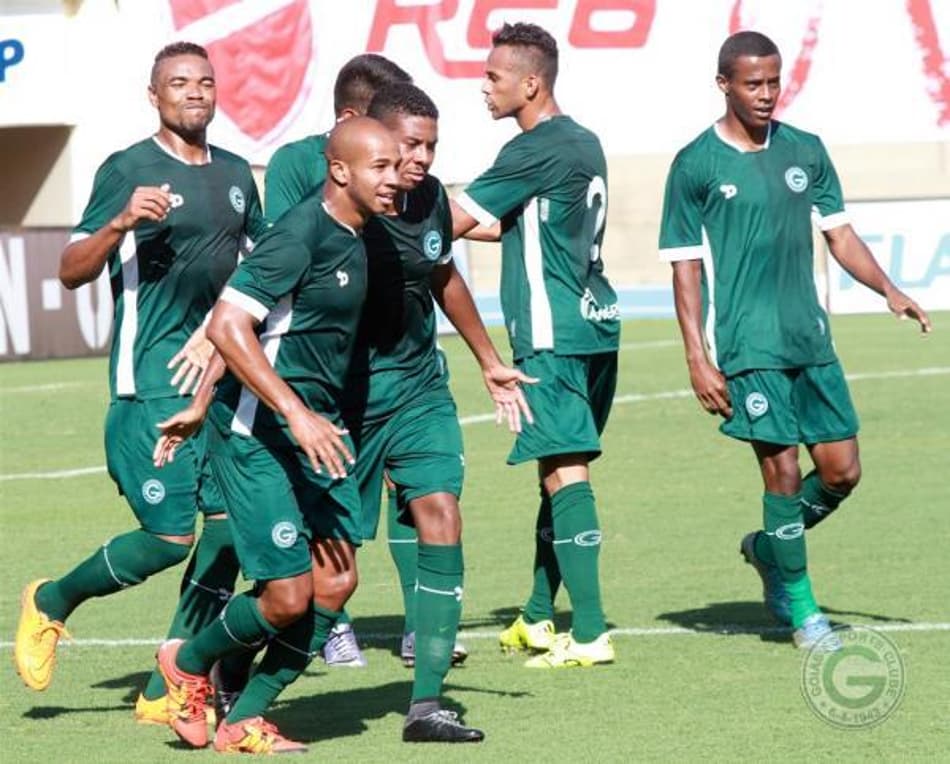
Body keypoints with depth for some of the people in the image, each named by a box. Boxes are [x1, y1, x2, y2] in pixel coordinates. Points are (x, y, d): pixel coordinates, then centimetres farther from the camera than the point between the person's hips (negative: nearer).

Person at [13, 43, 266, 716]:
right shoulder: (128, 170, -5)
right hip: (153, 383, -6)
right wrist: (121, 222, -25)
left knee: (229, 523, -3)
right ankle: (51, 603, 17)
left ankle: (171, 688, 4)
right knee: (170, 534, -9)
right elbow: (72, 272, -9)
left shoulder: (236, 174, 14)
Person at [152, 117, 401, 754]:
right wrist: (296, 414, -29)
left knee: (336, 582, 1)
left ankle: (244, 723, 13)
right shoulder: (301, 235, -18)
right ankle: (189, 662, 21)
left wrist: (201, 405, 24)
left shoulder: (352, 239, 11)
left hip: (316, 428, 9)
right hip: (258, 433, -9)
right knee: (287, 595, -9)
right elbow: (227, 327, -24)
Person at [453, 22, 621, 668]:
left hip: (552, 336, -9)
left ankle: (590, 633, -18)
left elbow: (454, 222, -9)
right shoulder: (583, 143, 15)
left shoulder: (536, 150, -13)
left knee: (564, 472, -12)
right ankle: (538, 618, 26)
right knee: (560, 471, 16)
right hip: (595, 325, 9)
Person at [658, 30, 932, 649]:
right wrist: (697, 358, -8)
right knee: (783, 470, -9)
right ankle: (799, 607, 5)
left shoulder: (805, 151, 10)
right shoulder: (696, 166, -3)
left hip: (810, 339, 5)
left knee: (842, 469, 2)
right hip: (745, 345, -5)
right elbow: (686, 268, -2)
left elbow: (839, 233, 16)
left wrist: (889, 290, 0)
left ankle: (768, 547, 27)